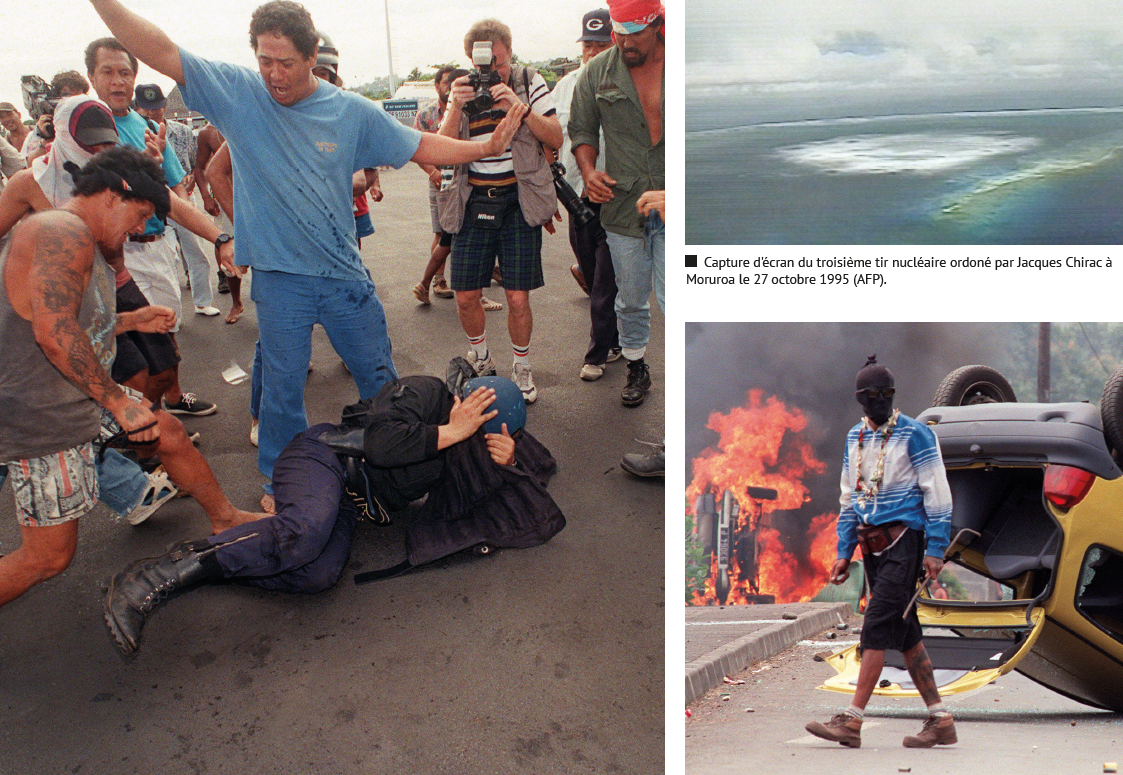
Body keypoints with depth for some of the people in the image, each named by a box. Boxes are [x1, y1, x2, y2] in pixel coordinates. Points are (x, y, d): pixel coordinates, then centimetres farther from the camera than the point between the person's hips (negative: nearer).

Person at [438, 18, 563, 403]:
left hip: (518, 202, -2)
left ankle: (521, 368, 19)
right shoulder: (462, 91, 6)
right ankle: (480, 359, 31)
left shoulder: (529, 83, 2)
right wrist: (456, 107, -19)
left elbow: (556, 139, -6)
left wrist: (519, 107, -19)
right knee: (465, 298, 3)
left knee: (518, 299, -4)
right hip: (473, 204, 2)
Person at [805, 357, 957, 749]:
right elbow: (849, 497, 16)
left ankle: (851, 722, -8)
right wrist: (844, 552, 12)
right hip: (872, 544, 7)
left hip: (903, 540, -7)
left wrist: (935, 550, -13)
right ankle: (941, 722, 18)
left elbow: (937, 494, -8)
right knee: (905, 632, 9)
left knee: (877, 626, -10)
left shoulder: (915, 434, -6)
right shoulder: (854, 437, 13)